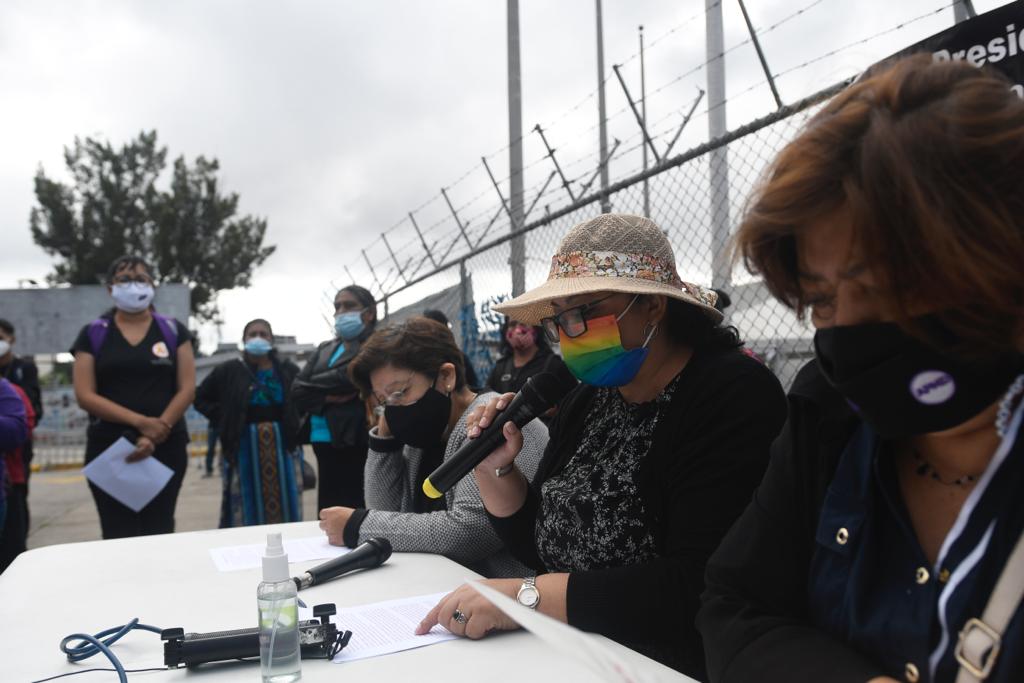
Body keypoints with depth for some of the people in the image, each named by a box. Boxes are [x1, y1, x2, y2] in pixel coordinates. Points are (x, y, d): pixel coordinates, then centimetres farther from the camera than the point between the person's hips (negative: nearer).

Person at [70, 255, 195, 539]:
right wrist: (140, 422, -14)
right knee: (117, 536, 0)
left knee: (159, 533, 4)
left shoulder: (173, 331, 6)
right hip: (108, 447, 0)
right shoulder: (92, 334, 5)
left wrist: (156, 434, -12)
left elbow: (187, 389, 0)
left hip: (166, 446, 0)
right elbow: (85, 396, -3)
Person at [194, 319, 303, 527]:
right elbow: (201, 398, 7)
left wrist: (295, 425, 2)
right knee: (245, 509, 1)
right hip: (244, 447, -2)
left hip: (281, 445, 2)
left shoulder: (288, 370, 3)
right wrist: (225, 422, -2)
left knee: (285, 507, 6)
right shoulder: (229, 370, -1)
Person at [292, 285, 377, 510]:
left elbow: (347, 377, -14)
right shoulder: (325, 349, 19)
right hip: (325, 443, 6)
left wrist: (314, 387, 2)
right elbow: (297, 391, 10)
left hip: (357, 442, -6)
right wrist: (328, 398, -7)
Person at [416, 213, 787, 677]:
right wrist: (494, 470, -6)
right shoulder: (586, 400, 5)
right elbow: (539, 547, 11)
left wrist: (529, 595, -27)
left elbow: (705, 588, -26)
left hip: (672, 667, -6)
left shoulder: (733, 397, -17)